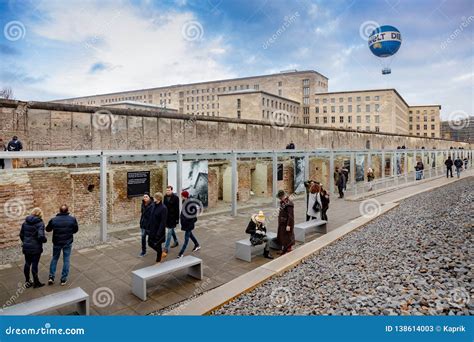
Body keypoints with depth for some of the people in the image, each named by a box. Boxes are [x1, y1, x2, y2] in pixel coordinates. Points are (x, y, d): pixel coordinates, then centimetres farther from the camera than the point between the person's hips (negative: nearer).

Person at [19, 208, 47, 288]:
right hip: (36, 248, -6)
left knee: (27, 263, 16)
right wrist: (44, 240, -5)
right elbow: (41, 236, -26)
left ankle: (27, 282, 29)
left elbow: (21, 234, 11)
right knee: (34, 265, 4)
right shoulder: (40, 223, -16)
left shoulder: (25, 222, 3)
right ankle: (36, 283, 17)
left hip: (26, 247, 6)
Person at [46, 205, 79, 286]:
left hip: (57, 242, 1)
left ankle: (51, 277, 18)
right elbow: (76, 230, 0)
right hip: (68, 243, -1)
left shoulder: (53, 220, -9)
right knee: (66, 260, 8)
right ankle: (63, 279, 11)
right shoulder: (72, 219, -10)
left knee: (54, 259, 20)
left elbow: (48, 229, 5)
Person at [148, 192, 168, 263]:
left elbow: (163, 222, -21)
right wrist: (149, 228, 11)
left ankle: (158, 261, 25)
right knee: (150, 243, 16)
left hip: (159, 230, -7)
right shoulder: (154, 205, 3)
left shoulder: (163, 208, -20)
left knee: (157, 245, 6)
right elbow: (151, 218, 11)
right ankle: (161, 253, 38)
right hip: (152, 229, 7)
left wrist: (159, 233, -22)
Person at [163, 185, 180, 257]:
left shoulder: (175, 198, -14)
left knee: (168, 232, -8)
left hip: (172, 218, -6)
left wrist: (177, 218, -14)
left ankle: (166, 249, -4)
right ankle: (176, 242, 42)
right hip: (166, 217, 6)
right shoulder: (165, 197, 4)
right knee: (171, 230, 21)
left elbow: (177, 209, -13)